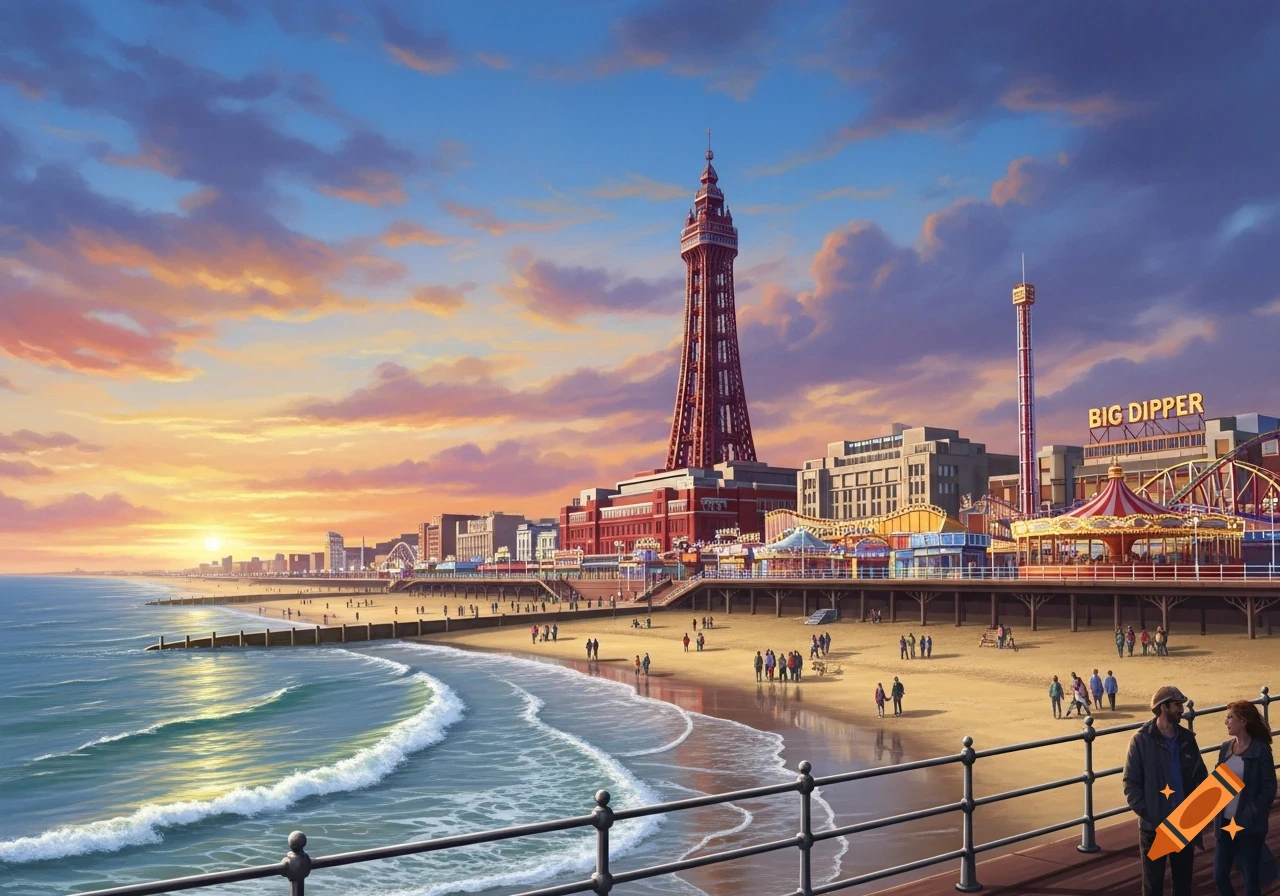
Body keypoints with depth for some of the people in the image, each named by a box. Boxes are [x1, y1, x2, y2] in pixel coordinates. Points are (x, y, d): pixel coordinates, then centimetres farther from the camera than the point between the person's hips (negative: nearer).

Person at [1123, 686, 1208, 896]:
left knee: (1183, 878, 14)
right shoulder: (1142, 740, -11)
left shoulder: (1187, 738, 3)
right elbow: (1131, 782, -9)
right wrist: (1144, 812, -17)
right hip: (1154, 825, -4)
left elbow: (1201, 776, 10)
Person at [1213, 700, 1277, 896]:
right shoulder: (1226, 748, 6)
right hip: (1225, 824, 5)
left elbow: (1269, 790, -11)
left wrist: (1250, 816, -16)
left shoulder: (1261, 750, -11)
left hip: (1249, 827, -5)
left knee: (1251, 880, 7)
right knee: (1219, 877, 8)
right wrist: (1217, 823, 7)